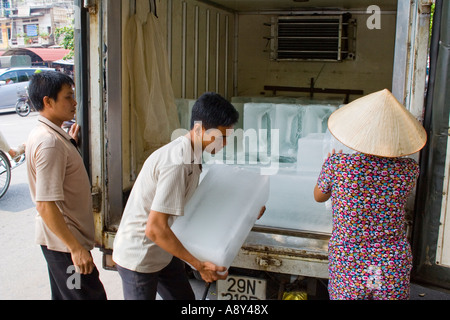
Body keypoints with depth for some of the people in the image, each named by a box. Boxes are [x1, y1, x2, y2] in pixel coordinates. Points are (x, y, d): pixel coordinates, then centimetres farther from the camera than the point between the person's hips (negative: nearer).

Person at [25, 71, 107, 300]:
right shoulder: (49, 142, -25)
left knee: (64, 295, 21)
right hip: (65, 240, -10)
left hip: (61, 237, 10)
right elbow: (46, 205, -28)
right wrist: (76, 248, -26)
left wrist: (71, 143, 11)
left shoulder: (46, 133, 7)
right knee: (91, 295, 0)